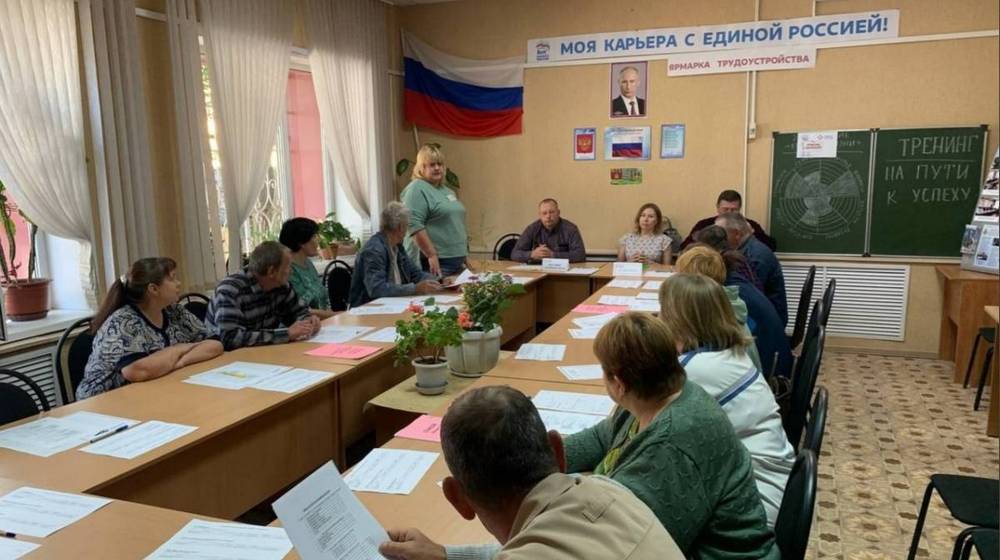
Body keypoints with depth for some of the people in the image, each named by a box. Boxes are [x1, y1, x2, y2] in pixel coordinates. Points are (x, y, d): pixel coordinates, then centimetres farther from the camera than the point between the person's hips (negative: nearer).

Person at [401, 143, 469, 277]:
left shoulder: (446, 190, 18)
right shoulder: (417, 189, -9)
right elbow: (414, 226, -19)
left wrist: (462, 256, 21)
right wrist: (432, 255, -22)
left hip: (456, 260, 9)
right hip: (436, 262, -9)